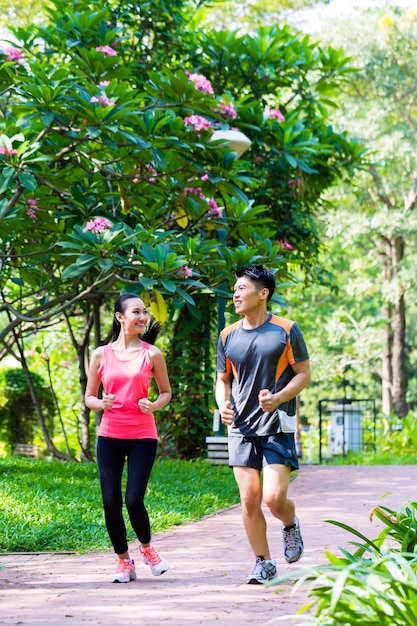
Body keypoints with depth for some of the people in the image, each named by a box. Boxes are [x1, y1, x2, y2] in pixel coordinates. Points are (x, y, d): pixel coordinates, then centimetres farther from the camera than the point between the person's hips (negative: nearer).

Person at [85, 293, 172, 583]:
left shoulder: (151, 354, 2)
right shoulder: (101, 355, 4)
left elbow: (167, 392, 12)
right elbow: (89, 397, 11)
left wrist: (153, 405, -10)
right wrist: (101, 404, -12)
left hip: (143, 436, -1)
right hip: (109, 436, 2)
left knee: (134, 500, -11)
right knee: (111, 503, -1)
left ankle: (146, 546, 20)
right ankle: (123, 561, 17)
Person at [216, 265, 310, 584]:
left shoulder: (286, 330, -4)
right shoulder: (228, 336, 7)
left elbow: (304, 374, -2)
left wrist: (278, 398, -19)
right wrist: (223, 405, -5)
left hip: (278, 426, -4)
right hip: (241, 427, 4)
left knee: (274, 498, -13)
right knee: (249, 500, 0)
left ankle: (291, 525, 22)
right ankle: (264, 563, 14)